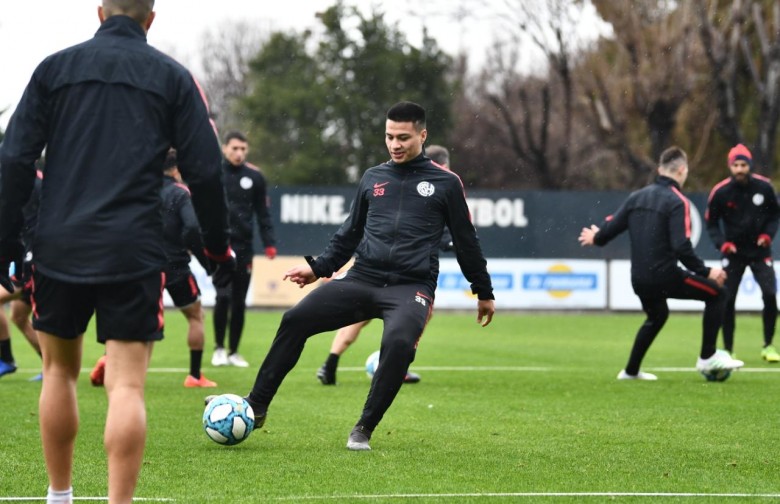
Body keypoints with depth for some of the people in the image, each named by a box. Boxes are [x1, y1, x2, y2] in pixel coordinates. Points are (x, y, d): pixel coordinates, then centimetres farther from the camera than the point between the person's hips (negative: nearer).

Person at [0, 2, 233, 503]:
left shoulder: (54, 68, 7)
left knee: (60, 369, 19)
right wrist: (219, 245, 12)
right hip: (134, 254, -2)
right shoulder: (172, 76, 4)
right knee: (127, 386, -4)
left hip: (59, 249, 2)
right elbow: (204, 170, 1)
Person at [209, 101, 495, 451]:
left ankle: (363, 431, -16)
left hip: (411, 288, -4)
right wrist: (318, 268, 15)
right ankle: (256, 407, 1)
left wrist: (484, 293, 15)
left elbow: (466, 240, 11)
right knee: (295, 320, -11)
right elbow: (350, 234, 24)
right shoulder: (373, 178, 15)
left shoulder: (445, 183, 5)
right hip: (361, 279, 4)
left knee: (399, 343, -33)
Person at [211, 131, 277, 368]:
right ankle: (219, 348, 2)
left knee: (239, 301, 6)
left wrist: (269, 242, -1)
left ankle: (233, 352, 16)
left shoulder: (254, 177, 4)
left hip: (244, 248, 3)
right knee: (224, 296, -14)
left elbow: (263, 213, 8)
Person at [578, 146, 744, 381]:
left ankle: (631, 371, 38)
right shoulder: (677, 202, -12)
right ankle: (708, 357, 5)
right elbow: (681, 247, -22)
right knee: (717, 294, 6)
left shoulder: (637, 196, 8)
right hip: (664, 277, -7)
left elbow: (612, 226, 11)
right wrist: (705, 272, -15)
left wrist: (596, 238, 33)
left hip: (639, 279, 8)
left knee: (657, 316, 34)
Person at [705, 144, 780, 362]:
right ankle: (728, 350, 6)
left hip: (760, 250, 1)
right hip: (733, 252, -1)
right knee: (727, 299, -6)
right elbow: (711, 222, 0)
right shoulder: (720, 192, -12)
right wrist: (721, 243, -15)